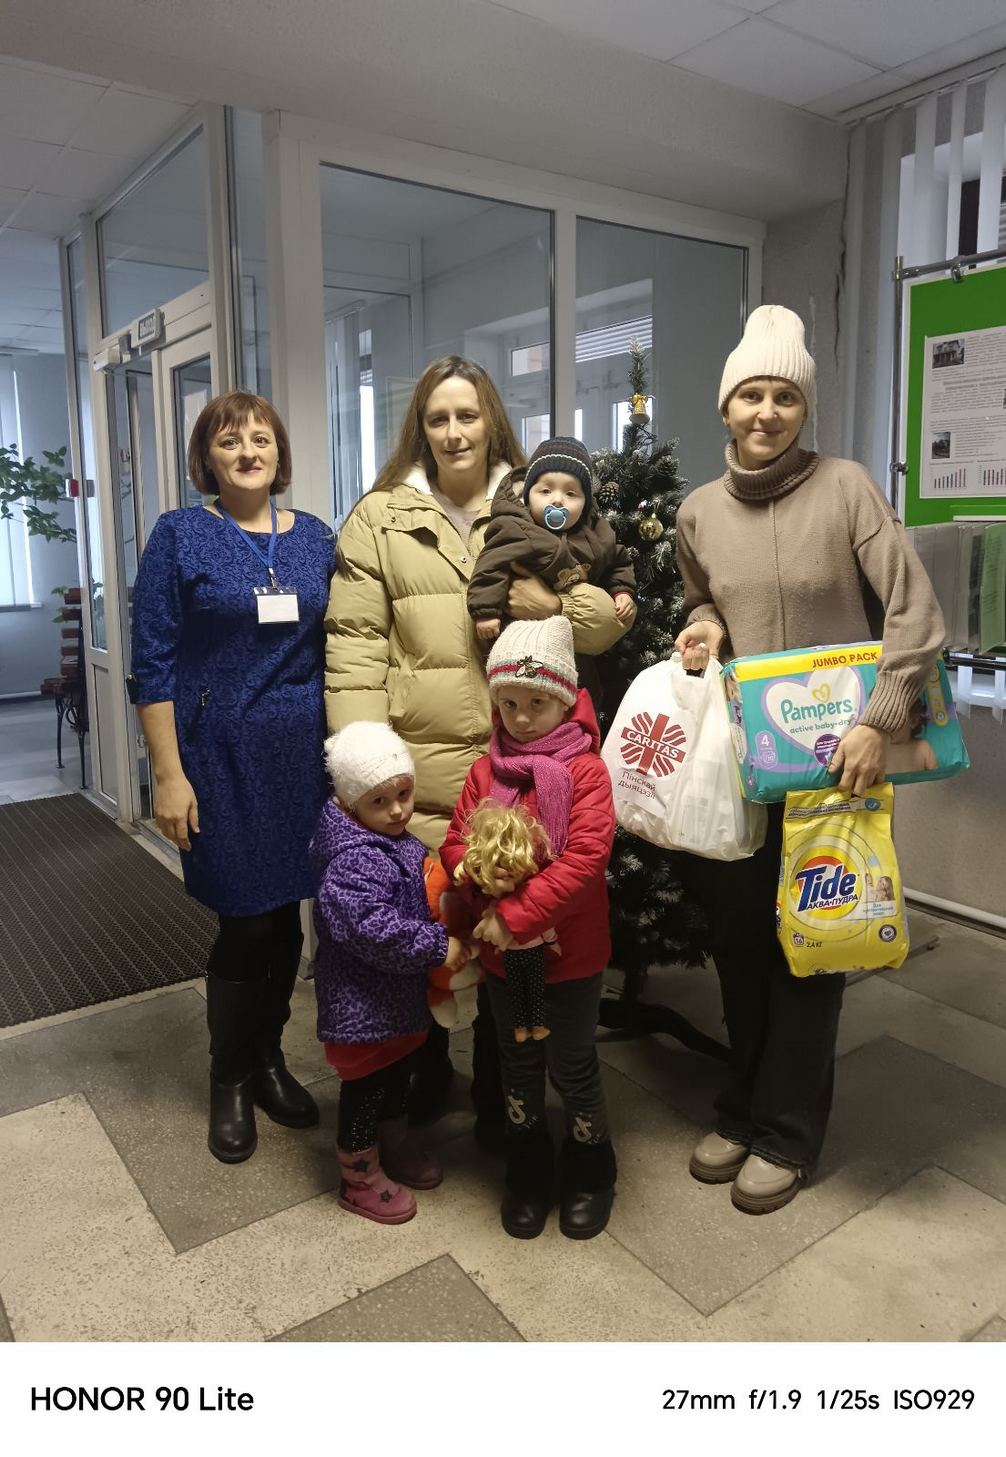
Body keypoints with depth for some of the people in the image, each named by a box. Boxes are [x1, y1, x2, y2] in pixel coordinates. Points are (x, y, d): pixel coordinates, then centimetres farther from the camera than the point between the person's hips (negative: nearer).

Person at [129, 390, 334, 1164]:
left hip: (304, 754, 4)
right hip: (222, 758, -3)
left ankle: (268, 1058, 33)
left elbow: (335, 651, 10)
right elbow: (153, 664, -6)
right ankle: (230, 1081, 26)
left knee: (286, 916, 10)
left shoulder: (316, 537, 7)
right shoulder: (179, 536, -3)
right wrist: (169, 776, -11)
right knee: (248, 921, 2)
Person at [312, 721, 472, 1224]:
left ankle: (394, 1146, 47)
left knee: (398, 1071, 25)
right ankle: (361, 1178, 29)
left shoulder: (396, 841, 3)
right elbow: (373, 928, -35)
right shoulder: (353, 860, -28)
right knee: (365, 1084, 9)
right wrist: (438, 945, -28)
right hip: (362, 1000, -9)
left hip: (399, 992, 9)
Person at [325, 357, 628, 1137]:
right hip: (417, 767, -1)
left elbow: (609, 619, 10)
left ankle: (499, 1089, 31)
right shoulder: (379, 518, 7)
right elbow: (355, 641, -1)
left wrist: (556, 605, -12)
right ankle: (426, 1066, 35)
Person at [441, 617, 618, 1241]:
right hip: (502, 953, 4)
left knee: (573, 1067, 12)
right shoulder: (485, 771, 0)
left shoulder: (585, 770, -14)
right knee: (519, 1067, 19)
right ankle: (529, 1175, 40)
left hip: (571, 952, -4)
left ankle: (590, 1174, 37)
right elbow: (454, 844, 1)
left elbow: (586, 857, -24)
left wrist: (518, 913, -26)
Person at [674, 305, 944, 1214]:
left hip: (831, 758, -4)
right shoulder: (698, 512, 4)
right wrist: (705, 631, -3)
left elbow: (915, 612, -13)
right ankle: (745, 1109, 32)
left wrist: (881, 721, -23)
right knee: (738, 939, 12)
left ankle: (786, 1134, 24)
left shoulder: (846, 488, -8)